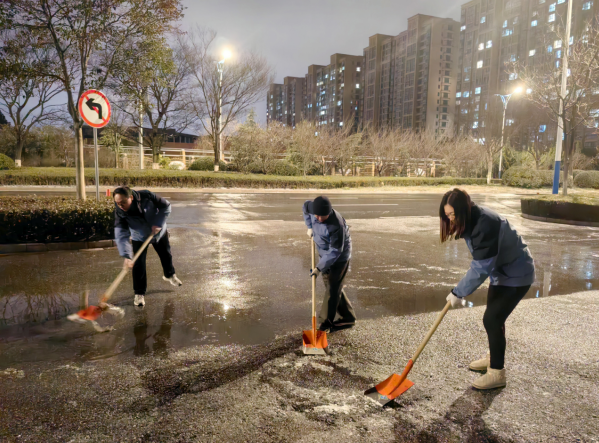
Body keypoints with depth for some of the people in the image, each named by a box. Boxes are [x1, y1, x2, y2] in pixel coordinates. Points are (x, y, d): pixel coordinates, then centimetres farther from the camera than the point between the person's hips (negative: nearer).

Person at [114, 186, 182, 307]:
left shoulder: (146, 196, -34)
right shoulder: (120, 212, -30)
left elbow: (166, 206, -20)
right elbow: (121, 235, -35)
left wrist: (158, 223, -30)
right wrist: (126, 256, -45)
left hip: (159, 232, 1)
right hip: (139, 238, -1)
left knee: (166, 254, 19)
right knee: (138, 264, -9)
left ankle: (169, 275, 50)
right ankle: (139, 293, 7)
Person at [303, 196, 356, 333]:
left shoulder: (336, 225, -35)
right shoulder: (313, 207, -14)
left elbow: (335, 251, -31)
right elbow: (306, 206, 12)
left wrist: (320, 267, -30)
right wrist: (310, 226, 7)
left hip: (339, 258, -8)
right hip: (325, 254, 8)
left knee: (332, 289, -3)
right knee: (330, 285, 14)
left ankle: (326, 323, 9)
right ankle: (348, 318, 25)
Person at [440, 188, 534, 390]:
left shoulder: (485, 224, -33)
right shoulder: (473, 219, -4)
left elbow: (481, 268, -32)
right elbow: (481, 261, 9)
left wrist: (459, 293, -24)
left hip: (516, 274, -10)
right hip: (501, 271, 10)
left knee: (492, 319, -11)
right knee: (494, 317, 19)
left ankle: (497, 373, 3)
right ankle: (493, 357, 39)